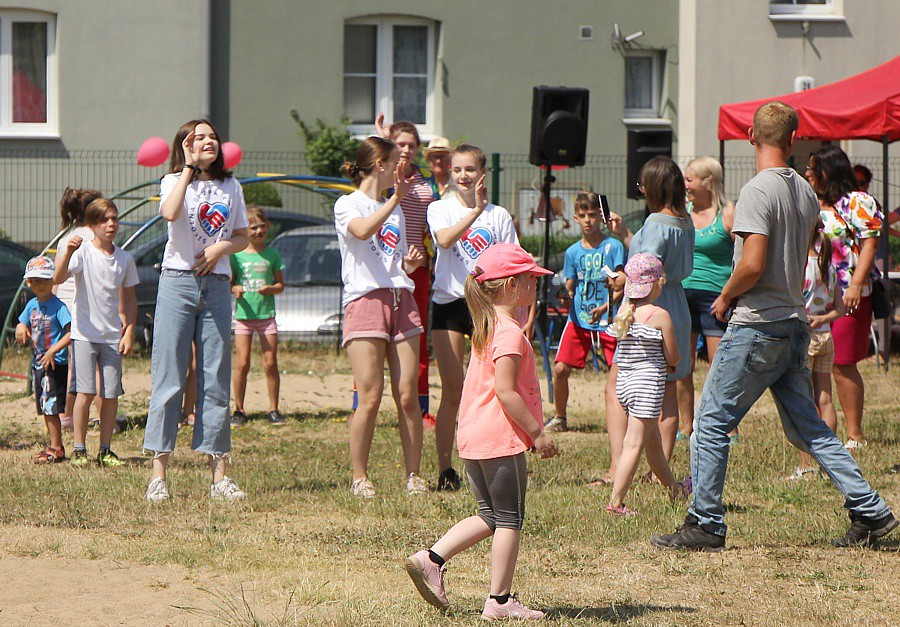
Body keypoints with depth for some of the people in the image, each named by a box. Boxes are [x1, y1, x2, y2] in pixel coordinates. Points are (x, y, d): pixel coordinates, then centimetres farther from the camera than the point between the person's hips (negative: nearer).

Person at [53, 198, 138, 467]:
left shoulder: (125, 258, 5)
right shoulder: (84, 252, -7)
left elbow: (129, 298, 14)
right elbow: (58, 279, -22)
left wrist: (129, 332, 6)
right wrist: (68, 253, -37)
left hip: (113, 336, 4)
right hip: (84, 333, -4)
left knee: (111, 394, 1)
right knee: (86, 391, -9)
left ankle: (105, 450, 11)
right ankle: (79, 449, 0)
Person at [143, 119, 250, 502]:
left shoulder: (230, 187, 14)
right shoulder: (174, 181, 2)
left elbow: (243, 237, 17)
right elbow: (170, 213, -20)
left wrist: (222, 247, -4)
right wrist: (189, 168, -16)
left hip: (216, 285, 4)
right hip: (178, 280, -4)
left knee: (216, 380, 4)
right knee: (169, 379, -6)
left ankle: (219, 474, 6)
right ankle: (158, 474, -6)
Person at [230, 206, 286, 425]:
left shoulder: (272, 254, 6)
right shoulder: (236, 255, 3)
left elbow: (280, 285, 10)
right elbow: (228, 283, 7)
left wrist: (270, 289, -12)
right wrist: (234, 289, -15)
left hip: (266, 314, 1)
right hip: (243, 315, -1)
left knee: (270, 364, -1)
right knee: (242, 364, -5)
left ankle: (273, 409, 7)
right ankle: (238, 409, 4)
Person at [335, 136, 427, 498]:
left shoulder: (395, 210, 23)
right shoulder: (348, 204, 2)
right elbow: (363, 230, -21)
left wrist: (410, 264, 7)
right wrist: (394, 199, -24)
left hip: (401, 300, 6)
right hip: (365, 299, -6)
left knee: (407, 395, -1)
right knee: (369, 398, -10)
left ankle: (413, 475, 5)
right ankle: (359, 477, -2)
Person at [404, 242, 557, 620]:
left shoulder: (485, 329, 15)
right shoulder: (510, 333, -16)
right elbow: (506, 391, -22)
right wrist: (537, 433, -17)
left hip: (473, 437, 9)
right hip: (501, 438, -9)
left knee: (490, 516, 17)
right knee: (509, 519, 0)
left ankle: (431, 560, 8)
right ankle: (500, 601, 2)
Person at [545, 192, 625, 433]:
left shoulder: (613, 246, -2)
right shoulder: (573, 252, 7)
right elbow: (570, 288, 10)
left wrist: (604, 308, -19)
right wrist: (566, 297, -14)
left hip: (607, 319, -3)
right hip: (578, 319, 3)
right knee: (560, 369, -4)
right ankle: (559, 418, 13)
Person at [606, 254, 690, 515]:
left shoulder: (622, 314, 5)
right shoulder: (660, 316, -12)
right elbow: (672, 359, -8)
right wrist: (674, 358, 14)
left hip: (624, 383, 7)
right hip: (648, 383, -7)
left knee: (654, 442, 21)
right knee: (634, 444, -5)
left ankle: (673, 486, 39)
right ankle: (616, 501, -9)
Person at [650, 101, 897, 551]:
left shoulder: (758, 191, -15)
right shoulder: (806, 193, 10)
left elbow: (753, 264, -23)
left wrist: (725, 298, -5)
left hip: (757, 325, -8)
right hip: (795, 322, 8)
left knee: (712, 424, 0)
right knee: (806, 427, 12)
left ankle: (704, 526, 2)